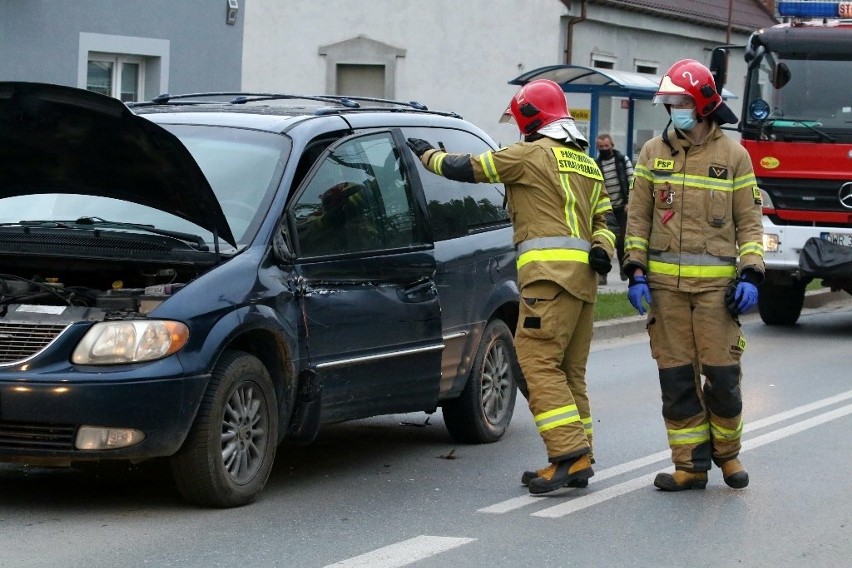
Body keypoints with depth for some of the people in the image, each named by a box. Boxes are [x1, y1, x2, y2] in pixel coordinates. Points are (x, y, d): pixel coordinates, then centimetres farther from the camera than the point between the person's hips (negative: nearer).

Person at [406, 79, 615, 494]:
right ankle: (578, 463, 8)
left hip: (551, 273, -9)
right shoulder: (586, 164, 24)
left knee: (537, 363, -12)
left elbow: (466, 169, 0)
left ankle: (570, 453, -22)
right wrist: (602, 247, 5)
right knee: (569, 371, 10)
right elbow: (602, 219, 23)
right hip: (583, 277, 9)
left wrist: (427, 155, 16)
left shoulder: (533, 153, -3)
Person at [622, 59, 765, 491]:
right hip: (664, 282, 2)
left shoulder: (733, 155, 5)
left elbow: (749, 221, 5)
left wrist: (750, 276, -5)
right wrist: (636, 273, 1)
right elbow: (637, 216, 10)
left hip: (716, 283, -2)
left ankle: (726, 452, 18)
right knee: (676, 376, 2)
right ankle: (691, 464, 10)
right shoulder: (653, 153, 9)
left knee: (722, 374, -4)